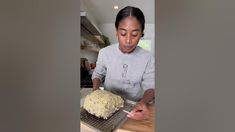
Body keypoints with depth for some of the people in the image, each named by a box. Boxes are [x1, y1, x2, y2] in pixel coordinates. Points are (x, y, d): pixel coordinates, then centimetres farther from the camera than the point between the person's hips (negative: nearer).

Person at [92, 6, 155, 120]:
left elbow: (150, 86, -8)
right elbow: (98, 73, 5)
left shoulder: (148, 58, -11)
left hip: (135, 107, 1)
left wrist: (144, 102, -29)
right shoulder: (104, 52, -9)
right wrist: (95, 90, -13)